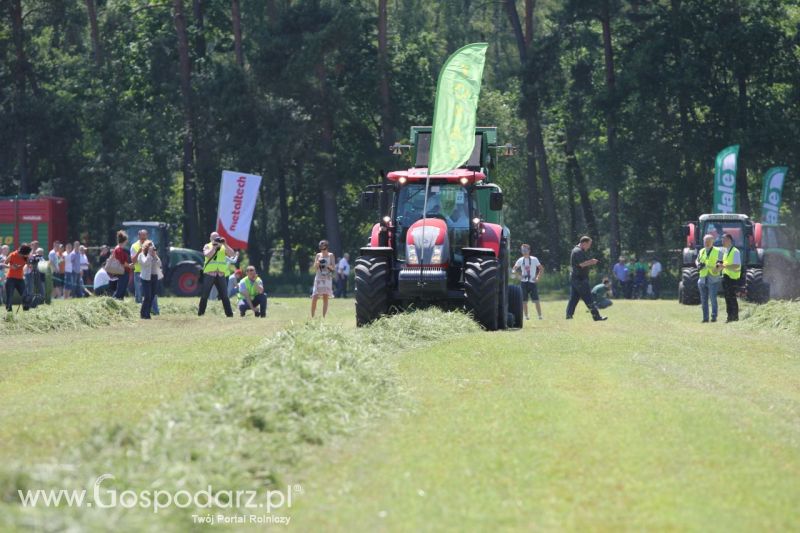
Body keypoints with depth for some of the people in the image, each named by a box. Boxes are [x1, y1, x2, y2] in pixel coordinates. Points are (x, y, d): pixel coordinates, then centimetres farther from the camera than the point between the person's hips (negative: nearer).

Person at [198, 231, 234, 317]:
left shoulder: (223, 247, 13)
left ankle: (229, 314, -1)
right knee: (204, 295, 2)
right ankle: (200, 313, 8)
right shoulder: (207, 246, 8)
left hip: (221, 275, 1)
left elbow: (231, 254, -3)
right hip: (209, 274, -1)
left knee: (225, 296, -2)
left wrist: (225, 244, -12)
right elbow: (207, 255, -11)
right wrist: (214, 246, -15)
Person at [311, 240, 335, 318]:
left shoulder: (330, 255, 4)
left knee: (325, 298, -4)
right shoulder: (318, 255, 10)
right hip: (318, 278, 2)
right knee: (314, 297, -7)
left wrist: (327, 265, -20)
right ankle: (312, 316, 0)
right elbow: (315, 268, 9)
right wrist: (318, 263, -12)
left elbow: (333, 267, -1)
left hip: (327, 278, -2)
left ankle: (323, 317, -2)